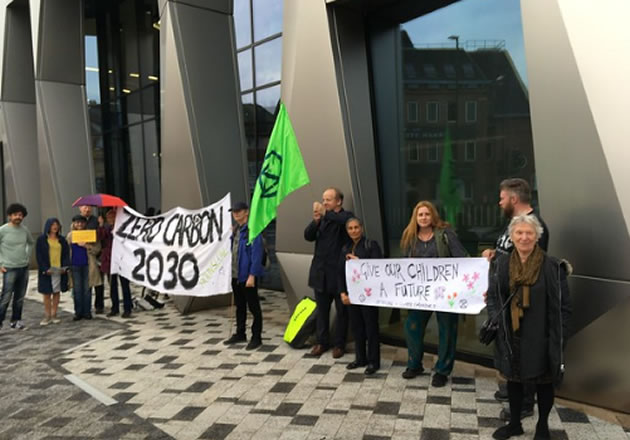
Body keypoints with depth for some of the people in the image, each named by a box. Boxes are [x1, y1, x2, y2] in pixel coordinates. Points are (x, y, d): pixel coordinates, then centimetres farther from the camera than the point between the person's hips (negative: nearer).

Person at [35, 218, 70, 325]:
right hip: (46, 271, -3)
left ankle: (54, 315, 14)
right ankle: (47, 316, 9)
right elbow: (39, 255, -4)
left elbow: (66, 254, 7)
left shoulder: (62, 239, 10)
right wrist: (45, 269, -14)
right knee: (47, 293, 2)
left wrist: (65, 267, -7)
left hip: (59, 270, 3)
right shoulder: (41, 239, 1)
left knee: (57, 292, 6)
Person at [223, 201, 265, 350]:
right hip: (235, 275, 8)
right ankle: (240, 334, 31)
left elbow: (257, 254, -18)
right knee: (239, 306, 18)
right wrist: (230, 271, 12)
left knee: (254, 307, 3)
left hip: (247, 276, -8)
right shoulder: (236, 229, 12)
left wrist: (252, 275, -21)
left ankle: (256, 337, 12)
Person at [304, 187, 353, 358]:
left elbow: (346, 221, -30)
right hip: (320, 271, 5)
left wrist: (325, 213, -27)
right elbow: (308, 236, 1)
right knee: (322, 309, 14)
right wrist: (315, 221, -16)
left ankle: (339, 344, 19)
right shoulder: (322, 218, 10)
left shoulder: (346, 216, -5)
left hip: (339, 272, -5)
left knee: (341, 310, 7)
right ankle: (322, 342, 26)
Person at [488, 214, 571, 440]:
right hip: (510, 335, 3)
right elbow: (492, 296, 8)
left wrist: (558, 338, -12)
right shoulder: (501, 264, 0)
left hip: (540, 336, -3)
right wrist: (494, 320, -7)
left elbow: (562, 307, -8)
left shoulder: (553, 266, -10)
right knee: (513, 378, 17)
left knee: (543, 381, 12)